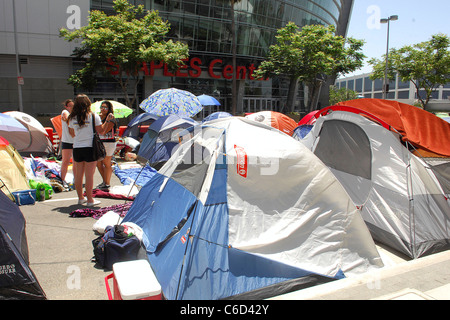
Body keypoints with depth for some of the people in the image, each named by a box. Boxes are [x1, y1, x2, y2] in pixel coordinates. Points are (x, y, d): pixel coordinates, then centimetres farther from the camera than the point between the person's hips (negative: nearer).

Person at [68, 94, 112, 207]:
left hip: (77, 148, 4)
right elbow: (101, 131, -5)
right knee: (89, 175, -1)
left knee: (78, 174, 12)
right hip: (90, 148, -4)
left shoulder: (72, 118, 5)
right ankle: (89, 200, 3)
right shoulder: (94, 116, -6)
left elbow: (72, 134, 14)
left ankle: (80, 198, 24)